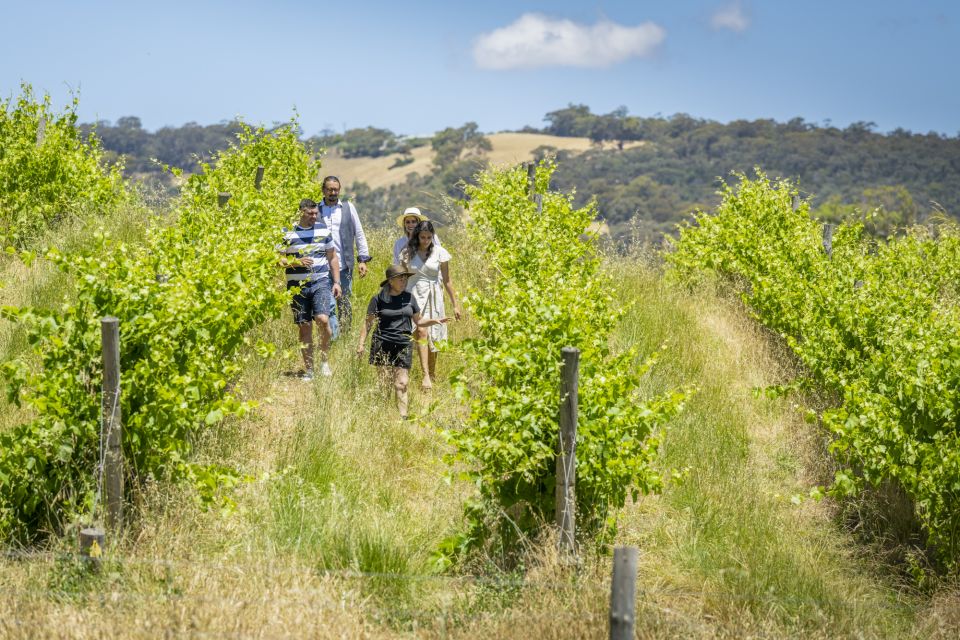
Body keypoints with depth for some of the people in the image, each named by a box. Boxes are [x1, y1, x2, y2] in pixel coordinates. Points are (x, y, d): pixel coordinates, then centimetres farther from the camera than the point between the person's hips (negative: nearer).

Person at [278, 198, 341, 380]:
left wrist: (337, 282, 10)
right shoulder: (287, 233, -1)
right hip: (297, 285, -1)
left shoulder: (323, 230, 8)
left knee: (323, 320, -19)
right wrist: (297, 262, -16)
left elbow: (332, 257, 16)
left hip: (321, 283, 1)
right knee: (304, 327, 2)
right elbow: (278, 259, -1)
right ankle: (308, 370, 10)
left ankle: (325, 360, 1)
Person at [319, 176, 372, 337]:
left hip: (344, 265, 1)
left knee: (344, 303, 2)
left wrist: (363, 259, 6)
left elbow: (359, 233, 12)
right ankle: (333, 338, -4)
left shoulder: (348, 208, 10)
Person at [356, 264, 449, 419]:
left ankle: (403, 415, -8)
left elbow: (418, 321, 19)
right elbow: (368, 323, 4)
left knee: (402, 383, -4)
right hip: (382, 344, -2)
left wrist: (434, 320, 2)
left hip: (404, 345, 2)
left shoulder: (409, 298, 10)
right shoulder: (378, 299, -1)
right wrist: (361, 343, -2)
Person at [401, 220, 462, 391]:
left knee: (433, 337, 2)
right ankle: (426, 376, -26)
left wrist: (455, 304, 4)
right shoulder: (407, 253, 3)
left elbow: (447, 280, 5)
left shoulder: (439, 252, 0)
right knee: (421, 332, -18)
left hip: (433, 296, 1)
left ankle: (432, 374, 20)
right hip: (414, 294, -1)